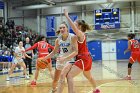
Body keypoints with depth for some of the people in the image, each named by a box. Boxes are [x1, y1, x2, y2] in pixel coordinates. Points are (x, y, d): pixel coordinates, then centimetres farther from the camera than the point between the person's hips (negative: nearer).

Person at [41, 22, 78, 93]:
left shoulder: (72, 37, -18)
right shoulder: (58, 40, -4)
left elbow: (76, 51, -24)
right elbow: (54, 52, 10)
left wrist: (65, 58, -35)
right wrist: (44, 58, 1)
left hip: (69, 60, -5)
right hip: (60, 60, 5)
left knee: (62, 75, -31)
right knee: (55, 80, 14)